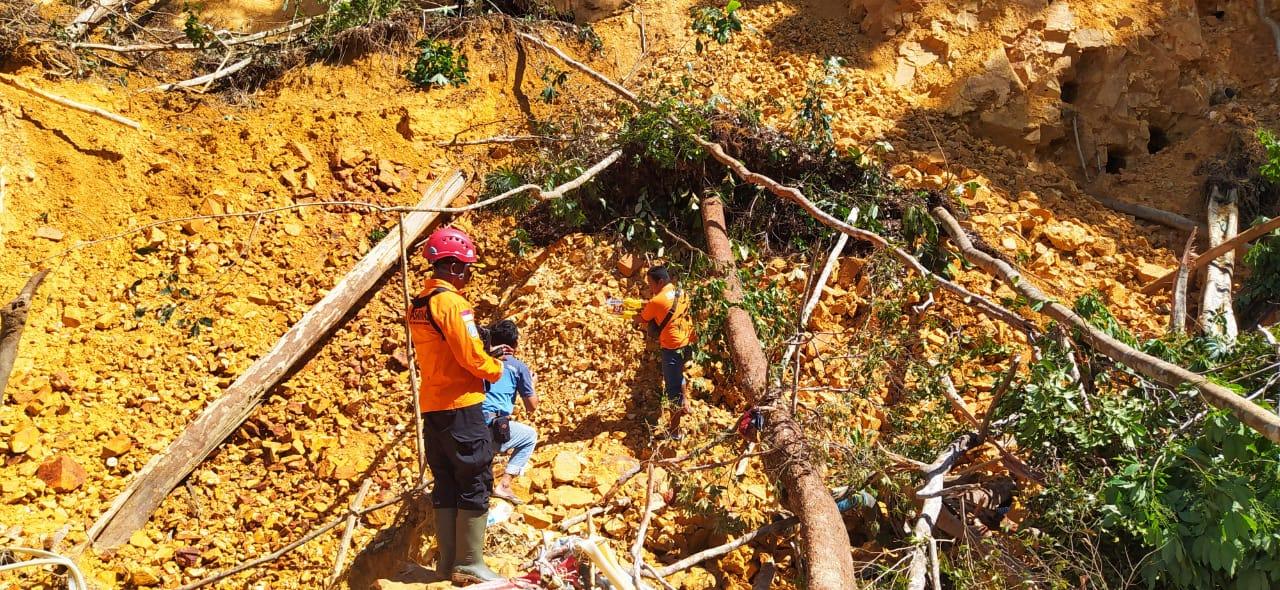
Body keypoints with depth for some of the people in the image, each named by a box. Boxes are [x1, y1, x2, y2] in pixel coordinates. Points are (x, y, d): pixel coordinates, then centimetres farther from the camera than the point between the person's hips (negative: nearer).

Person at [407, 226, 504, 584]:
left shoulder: (418, 305, 12)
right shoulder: (451, 302, -15)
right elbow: (470, 356, -19)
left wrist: (485, 357, 15)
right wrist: (496, 369, 0)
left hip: (431, 406, 9)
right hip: (460, 406, -9)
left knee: (446, 484, 12)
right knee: (475, 484, -1)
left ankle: (448, 562, 17)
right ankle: (469, 565, 3)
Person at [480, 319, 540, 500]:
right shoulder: (518, 366, 7)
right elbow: (532, 407, 13)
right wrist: (531, 382, 32)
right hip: (493, 430, -5)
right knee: (531, 436, 23)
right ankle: (503, 485, 9)